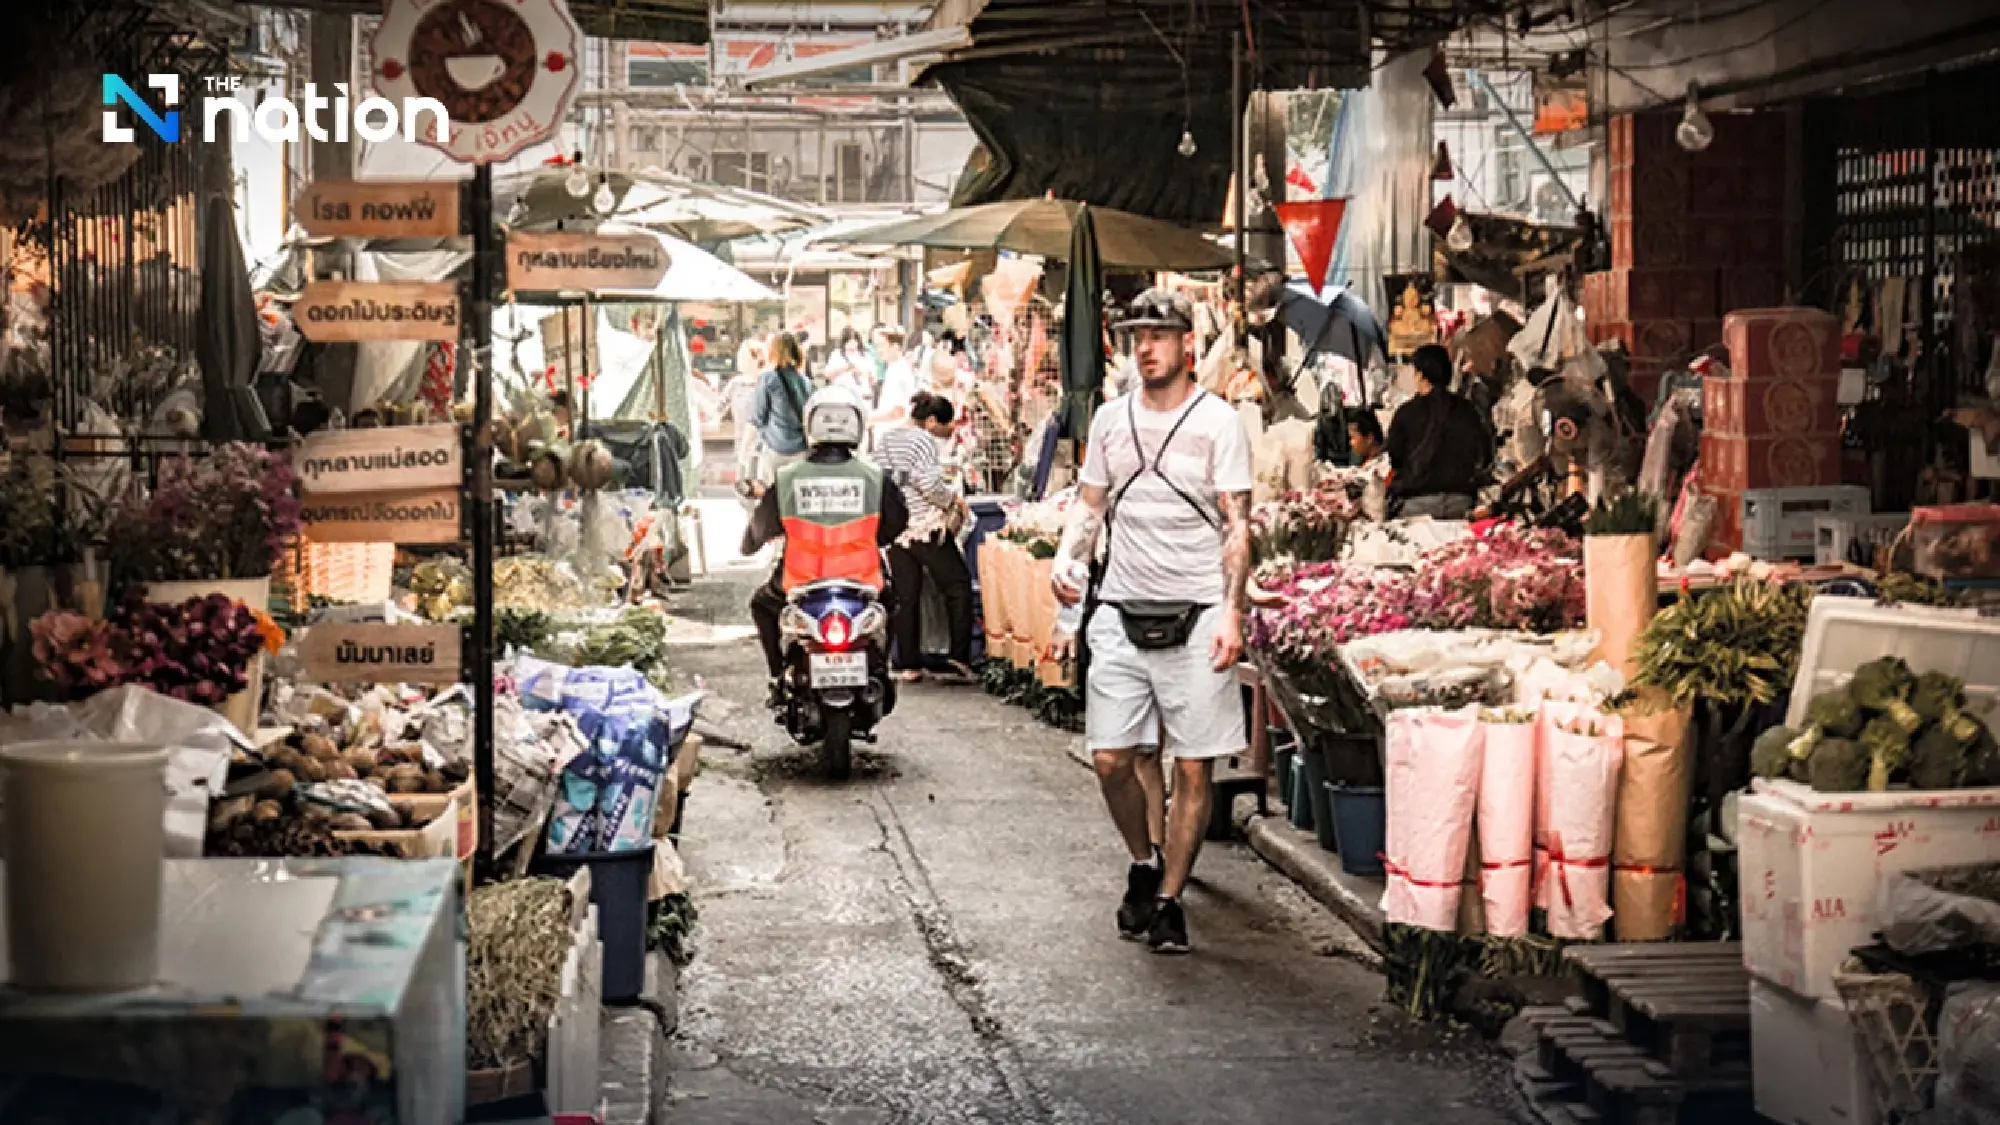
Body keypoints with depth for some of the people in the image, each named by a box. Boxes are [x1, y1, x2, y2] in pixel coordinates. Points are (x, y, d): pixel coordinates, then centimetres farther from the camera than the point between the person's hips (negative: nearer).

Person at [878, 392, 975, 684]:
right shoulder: (923, 440, -11)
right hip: (925, 526, -7)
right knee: (958, 587, 3)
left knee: (905, 595, 10)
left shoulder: (886, 439, 13)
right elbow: (930, 484, -20)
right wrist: (955, 498, -4)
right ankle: (958, 660, -4)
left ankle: (908, 664, 9)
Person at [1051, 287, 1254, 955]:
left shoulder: (1218, 423, -2)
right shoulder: (1111, 419, 11)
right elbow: (1091, 503, 19)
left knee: (1194, 768, -1)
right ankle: (1143, 864, 26)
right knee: (1111, 759, 0)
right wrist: (1067, 557, -2)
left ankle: (1169, 898, 12)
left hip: (1196, 615, -3)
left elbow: (1237, 525, -4)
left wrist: (1231, 612, -13)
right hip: (1122, 611, 4)